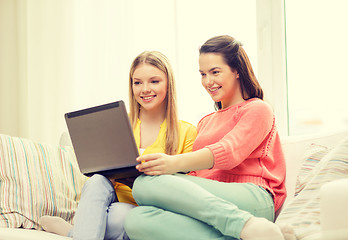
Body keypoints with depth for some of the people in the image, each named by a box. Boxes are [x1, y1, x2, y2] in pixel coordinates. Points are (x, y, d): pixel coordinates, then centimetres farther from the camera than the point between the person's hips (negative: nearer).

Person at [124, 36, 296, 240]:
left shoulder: (257, 109, 12)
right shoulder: (206, 122, 34)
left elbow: (229, 152, -8)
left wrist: (176, 163, -25)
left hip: (252, 198, -6)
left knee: (147, 183, -27)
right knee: (137, 221, -27)